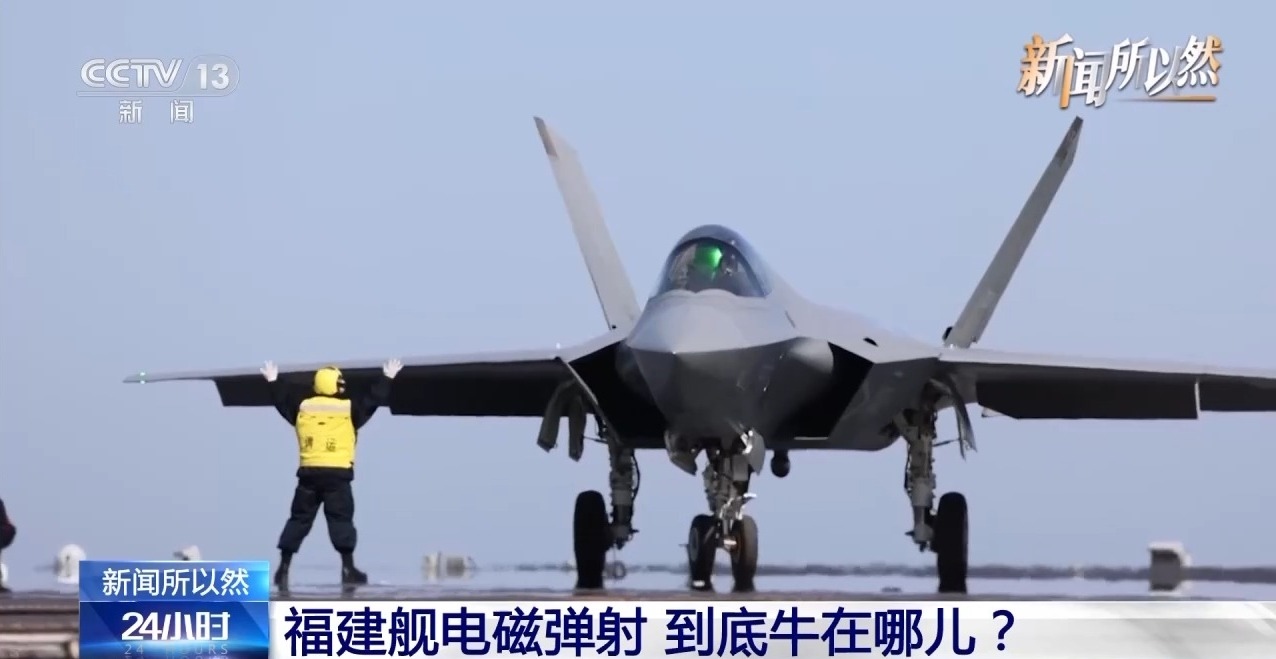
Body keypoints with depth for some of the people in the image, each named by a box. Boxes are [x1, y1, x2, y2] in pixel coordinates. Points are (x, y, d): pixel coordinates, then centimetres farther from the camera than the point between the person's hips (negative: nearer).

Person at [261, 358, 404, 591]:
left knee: (299, 520, 8)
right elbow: (374, 398, 6)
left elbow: (283, 400, 24)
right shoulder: (349, 408, -1)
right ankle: (348, 568, -10)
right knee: (341, 520, -1)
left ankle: (283, 567, 5)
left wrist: (273, 381, 40)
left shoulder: (302, 406, 7)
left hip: (309, 474, 3)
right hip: (338, 474, -3)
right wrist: (387, 378, 19)